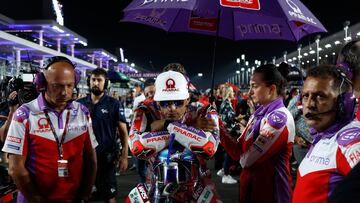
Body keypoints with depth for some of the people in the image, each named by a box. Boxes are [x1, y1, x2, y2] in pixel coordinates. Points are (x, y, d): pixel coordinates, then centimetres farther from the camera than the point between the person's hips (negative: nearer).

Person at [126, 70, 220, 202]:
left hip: (196, 188, 0)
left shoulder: (203, 113, -14)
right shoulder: (146, 112, -13)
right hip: (157, 188, 1)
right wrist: (191, 128, -28)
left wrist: (169, 126, -29)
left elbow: (209, 148, -34)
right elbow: (137, 147, -33)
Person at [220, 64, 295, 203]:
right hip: (249, 188, 8)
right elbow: (239, 152, 4)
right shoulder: (257, 115, 8)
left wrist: (245, 156, -2)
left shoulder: (279, 117, -21)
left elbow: (246, 160, -24)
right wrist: (219, 129, -6)